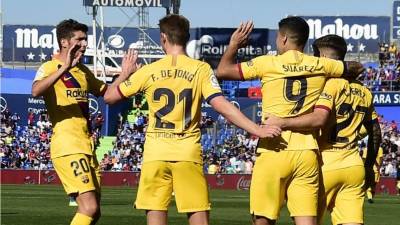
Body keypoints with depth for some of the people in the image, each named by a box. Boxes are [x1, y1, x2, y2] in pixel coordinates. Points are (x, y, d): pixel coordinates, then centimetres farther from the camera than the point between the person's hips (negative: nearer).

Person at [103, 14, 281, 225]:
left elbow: (109, 96, 9)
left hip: (155, 154, 1)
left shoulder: (149, 71, 1)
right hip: (188, 153, -1)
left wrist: (125, 73, 28)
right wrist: (257, 130, -11)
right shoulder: (200, 69, -1)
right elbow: (222, 106, -12)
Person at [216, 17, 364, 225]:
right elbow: (357, 68, 24)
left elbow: (222, 71, 4)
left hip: (273, 151, -3)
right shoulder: (319, 65, 7)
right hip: (307, 152, 3)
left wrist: (234, 45, 19)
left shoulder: (267, 64, -3)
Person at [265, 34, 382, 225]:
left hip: (326, 165, -6)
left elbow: (319, 119, -25)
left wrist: (281, 123, -25)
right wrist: (369, 167, 31)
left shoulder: (329, 83, -9)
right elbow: (375, 132, 22)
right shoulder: (363, 92, 15)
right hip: (354, 167, 6)